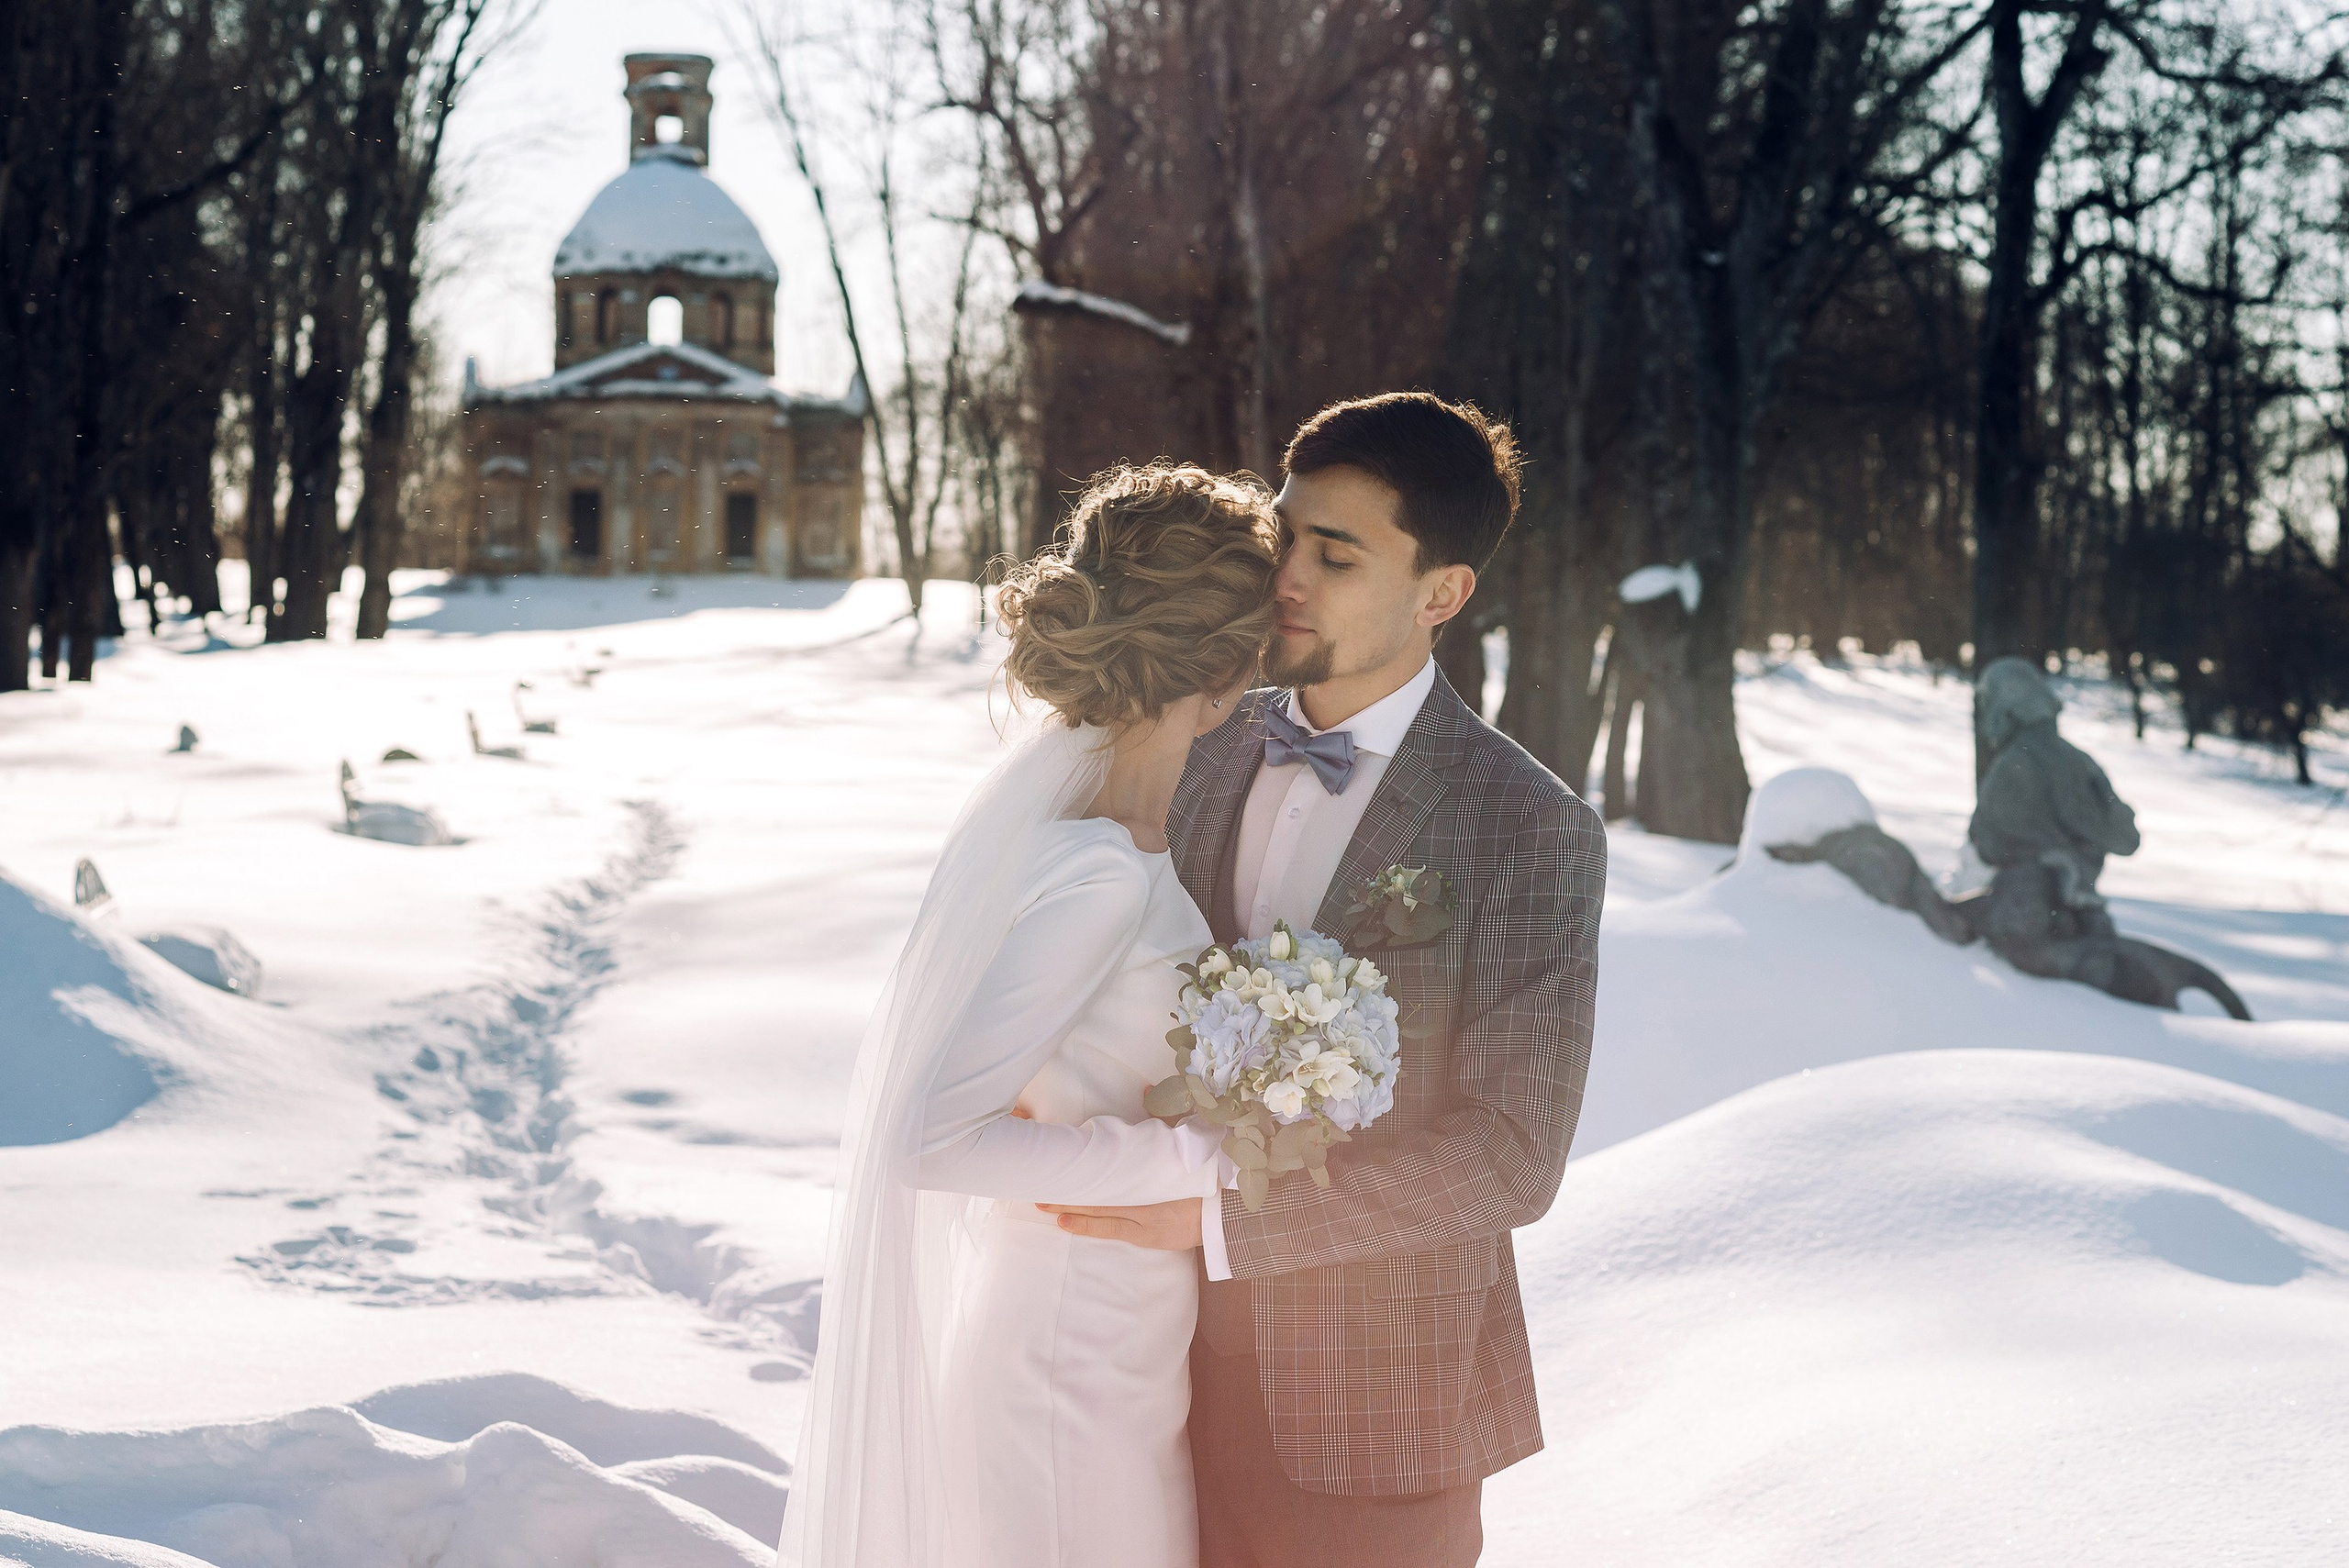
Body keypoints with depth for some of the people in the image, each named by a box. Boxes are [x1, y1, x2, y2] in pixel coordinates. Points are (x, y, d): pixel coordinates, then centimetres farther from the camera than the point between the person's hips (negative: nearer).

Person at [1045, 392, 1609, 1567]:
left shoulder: (1530, 832, -15)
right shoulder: (1208, 750, 3)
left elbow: (1512, 1157, -18)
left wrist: (1223, 1217, -22)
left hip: (1370, 1400, -5)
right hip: (1194, 1357, 5)